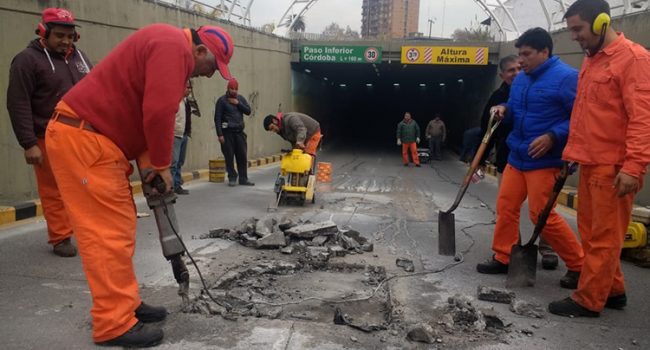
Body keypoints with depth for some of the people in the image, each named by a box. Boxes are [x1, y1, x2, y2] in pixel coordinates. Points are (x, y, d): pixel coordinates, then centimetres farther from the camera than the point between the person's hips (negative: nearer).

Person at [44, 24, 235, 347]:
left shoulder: (169, 48, 21)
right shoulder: (173, 45, -12)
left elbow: (145, 114, 20)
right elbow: (158, 113, -22)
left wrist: (149, 165, 11)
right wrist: (161, 165, -9)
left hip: (94, 139, 11)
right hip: (82, 138, -11)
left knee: (117, 228, 13)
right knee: (109, 233, -8)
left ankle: (125, 305, 21)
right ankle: (114, 325, 0)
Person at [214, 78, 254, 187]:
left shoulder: (241, 98, 13)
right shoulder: (222, 100, -2)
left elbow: (248, 111, 5)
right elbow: (217, 118, -6)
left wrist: (238, 103, -7)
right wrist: (220, 134, -12)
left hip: (239, 132, 4)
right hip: (227, 132, -4)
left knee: (242, 156, 3)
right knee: (229, 157, -2)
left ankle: (243, 179, 11)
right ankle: (232, 179, 8)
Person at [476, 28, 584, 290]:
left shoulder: (566, 77, -13)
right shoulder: (520, 80, 12)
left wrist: (552, 137, -25)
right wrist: (504, 110, 2)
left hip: (544, 160, -8)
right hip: (517, 156, 8)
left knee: (542, 214, -8)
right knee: (506, 206, 8)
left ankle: (579, 266, 8)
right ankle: (503, 258, 22)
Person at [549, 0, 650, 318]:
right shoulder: (591, 60, 16)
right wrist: (572, 154, 17)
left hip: (614, 168, -9)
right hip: (590, 164, 9)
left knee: (604, 237, 1)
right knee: (590, 232, 14)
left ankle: (588, 300, 10)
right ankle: (612, 290, 29)